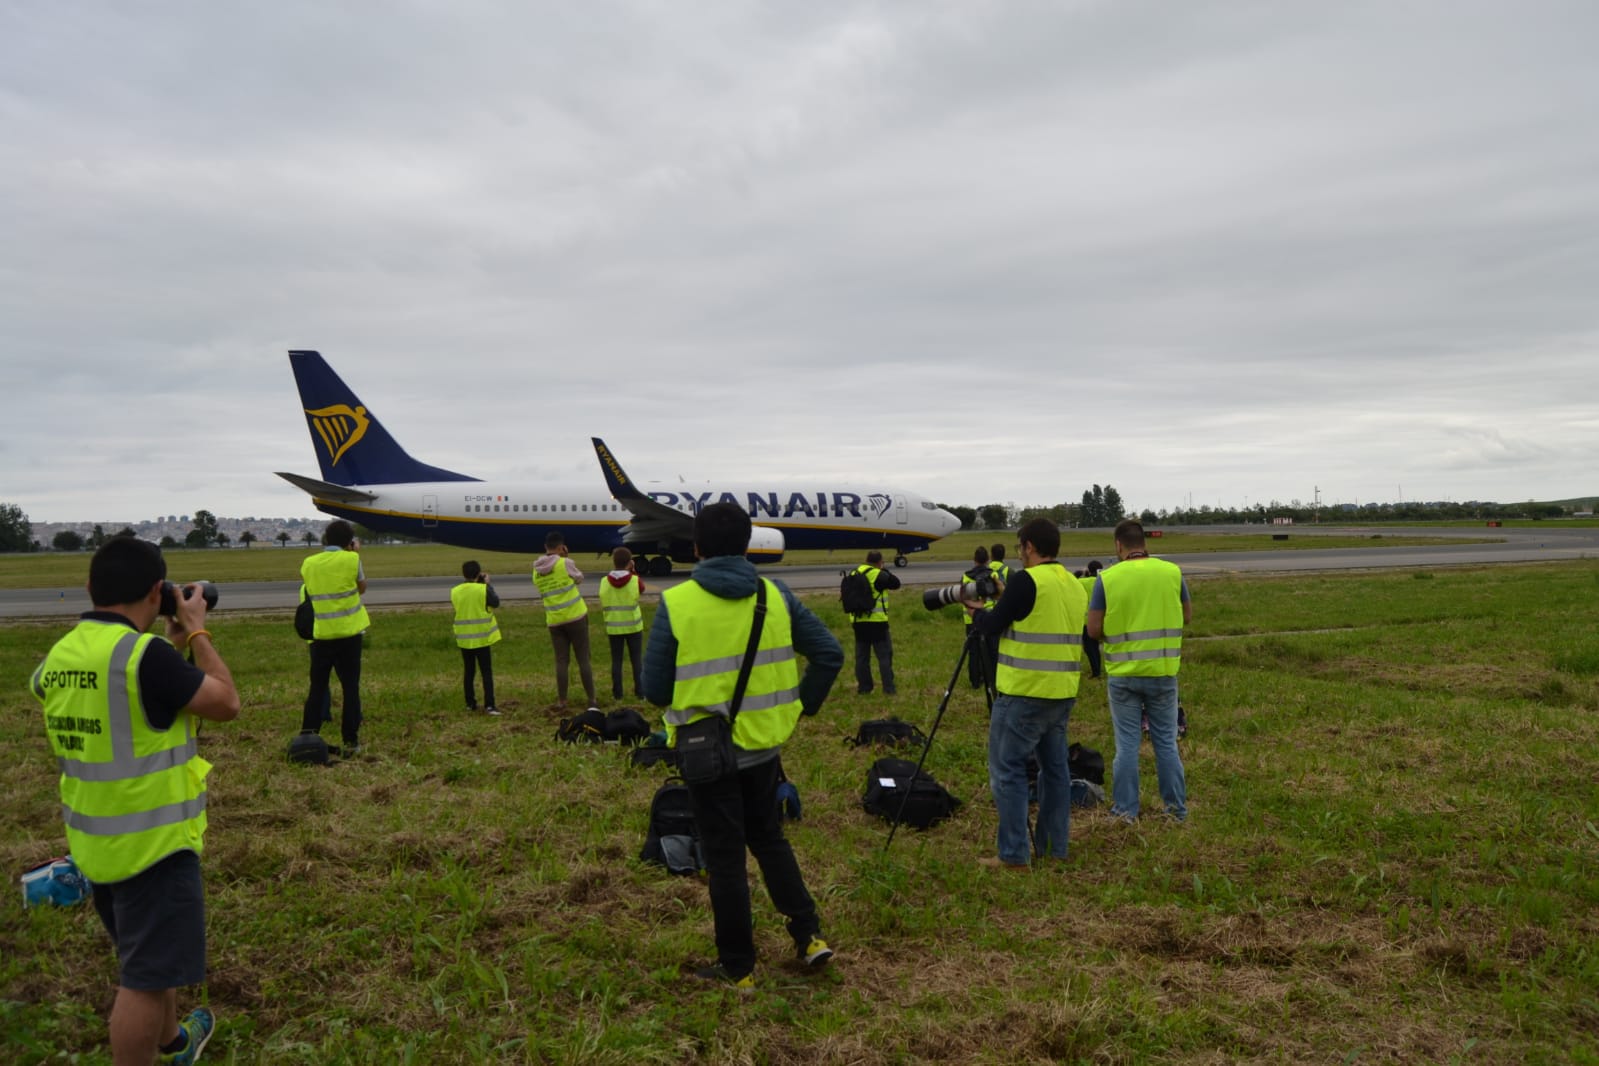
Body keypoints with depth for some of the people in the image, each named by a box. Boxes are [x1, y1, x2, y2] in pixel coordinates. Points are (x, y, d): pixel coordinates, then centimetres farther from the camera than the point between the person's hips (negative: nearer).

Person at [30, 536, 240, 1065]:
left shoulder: (58, 659, 2)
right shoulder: (144, 654, -25)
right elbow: (226, 704, -14)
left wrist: (173, 647, 14)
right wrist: (197, 632, -5)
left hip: (94, 843, 9)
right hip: (152, 844, -9)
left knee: (145, 957, 27)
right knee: (147, 976, 4)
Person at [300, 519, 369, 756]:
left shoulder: (308, 563, 2)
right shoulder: (351, 559, -8)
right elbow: (362, 588, 6)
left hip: (321, 635, 3)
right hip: (349, 633, -3)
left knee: (317, 688, 11)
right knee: (350, 687, 3)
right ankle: (351, 741, 4)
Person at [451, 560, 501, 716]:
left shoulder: (455, 591, -2)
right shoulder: (483, 589, -14)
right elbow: (496, 602, -2)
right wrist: (489, 584, 6)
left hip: (464, 638, 4)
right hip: (482, 637, -4)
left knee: (469, 672, 15)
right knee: (487, 672, 0)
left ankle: (470, 703, 18)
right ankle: (489, 705, -7)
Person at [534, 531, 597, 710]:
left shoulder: (536, 571, 5)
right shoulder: (565, 563, -11)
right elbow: (579, 578, 6)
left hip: (554, 620, 4)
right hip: (575, 617, -4)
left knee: (561, 660, 9)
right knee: (583, 659, 2)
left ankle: (561, 700, 8)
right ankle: (592, 700, 5)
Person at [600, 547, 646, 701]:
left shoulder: (604, 582, -5)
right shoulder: (635, 580, -10)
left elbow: (602, 608, 3)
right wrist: (632, 571, 9)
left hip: (613, 628, 1)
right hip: (633, 627, -1)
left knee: (616, 660, 9)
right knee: (637, 659, 8)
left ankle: (617, 693, 12)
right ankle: (640, 691, 10)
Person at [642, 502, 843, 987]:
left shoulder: (676, 604, -14)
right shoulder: (776, 597, -3)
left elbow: (654, 688, -10)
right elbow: (830, 654, 0)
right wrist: (801, 705, 12)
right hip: (764, 744, 4)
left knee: (725, 857, 9)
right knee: (768, 838, 24)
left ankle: (737, 967, 22)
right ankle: (810, 935, 23)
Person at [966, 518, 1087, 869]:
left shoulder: (1026, 581, -14)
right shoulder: (1075, 585, 11)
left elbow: (994, 625, -7)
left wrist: (977, 612, 13)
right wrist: (1007, 603, 21)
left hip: (1025, 692, -8)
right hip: (1063, 692, 8)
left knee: (1007, 770, -2)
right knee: (1054, 767, 15)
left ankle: (1014, 855, -2)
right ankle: (1055, 847, 21)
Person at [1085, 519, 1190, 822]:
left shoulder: (1107, 578, -9)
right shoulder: (1172, 572, -4)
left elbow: (1093, 630, -7)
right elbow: (1187, 616, 9)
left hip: (1122, 673, -1)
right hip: (1163, 671, 1)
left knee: (1127, 744, 8)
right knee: (1166, 741, 13)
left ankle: (1125, 810, 14)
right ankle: (1177, 807, 20)